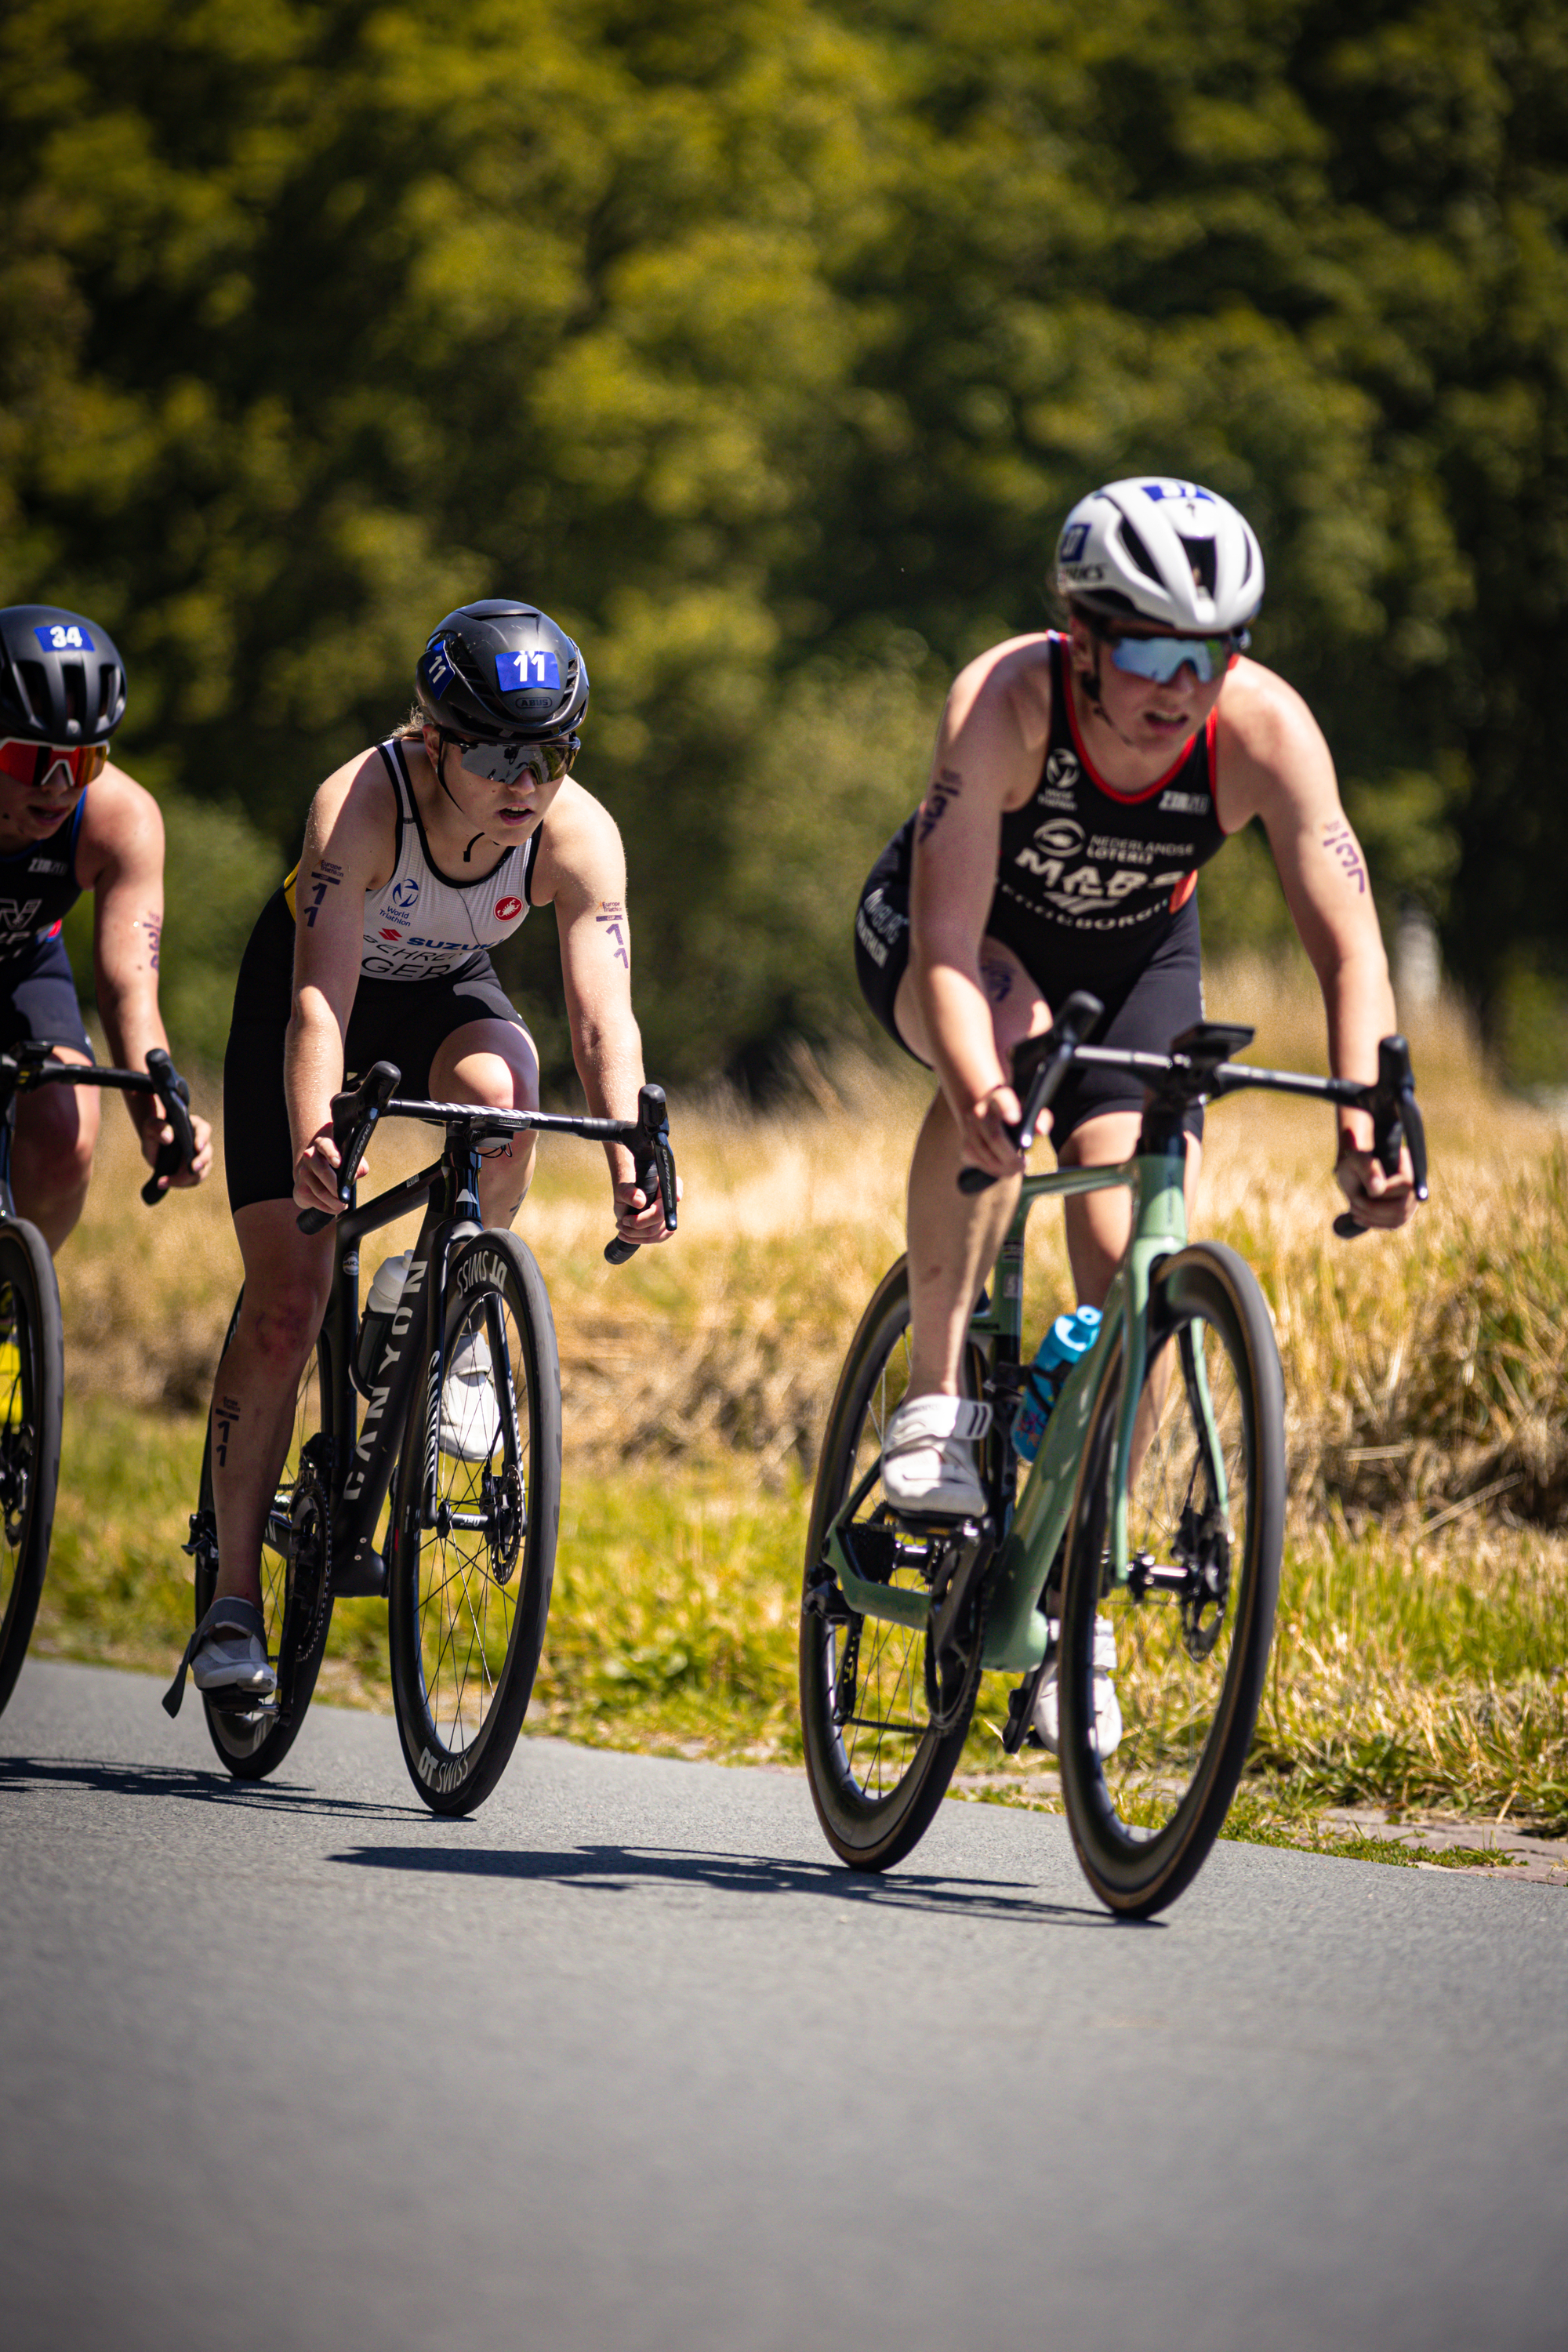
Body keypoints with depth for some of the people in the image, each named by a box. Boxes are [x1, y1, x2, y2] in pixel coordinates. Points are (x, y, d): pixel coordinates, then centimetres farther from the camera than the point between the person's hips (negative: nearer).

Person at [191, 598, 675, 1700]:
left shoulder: (579, 834, -28)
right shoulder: (362, 804, -36)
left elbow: (603, 1014, -34)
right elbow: (320, 997, -44)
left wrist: (629, 1170, -49)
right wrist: (311, 1141, -60)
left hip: (445, 995, 2)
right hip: (302, 981, -2)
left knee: (501, 1089, -35)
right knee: (284, 1308, -9)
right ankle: (234, 1599, 0)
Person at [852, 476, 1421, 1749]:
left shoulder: (1266, 729, -31)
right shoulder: (1006, 702, -36)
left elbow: (1350, 948, -33)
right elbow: (949, 948, -42)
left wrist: (1367, 1122, -50)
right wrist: (981, 1090, -61)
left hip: (1132, 952, 2)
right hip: (950, 928, -2)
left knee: (1130, 1266, -13)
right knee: (1007, 1040, -37)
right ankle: (936, 1396, -26)